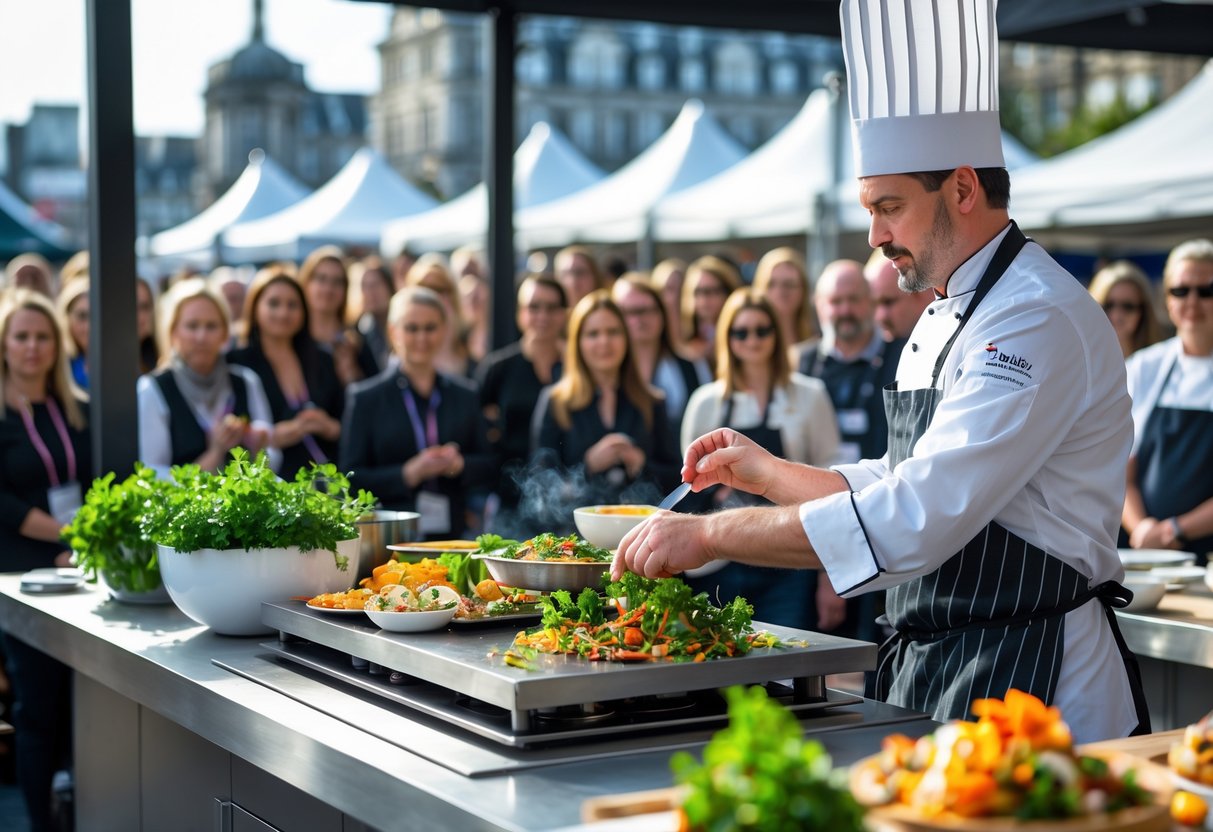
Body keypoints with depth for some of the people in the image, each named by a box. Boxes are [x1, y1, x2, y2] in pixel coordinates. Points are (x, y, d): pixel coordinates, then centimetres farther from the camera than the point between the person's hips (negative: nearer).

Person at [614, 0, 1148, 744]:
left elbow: (918, 519, -29)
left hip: (1035, 689, -9)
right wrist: (768, 474, 12)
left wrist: (712, 535, -27)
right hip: (934, 676, 9)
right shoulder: (946, 319, 14)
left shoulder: (1038, 320, -20)